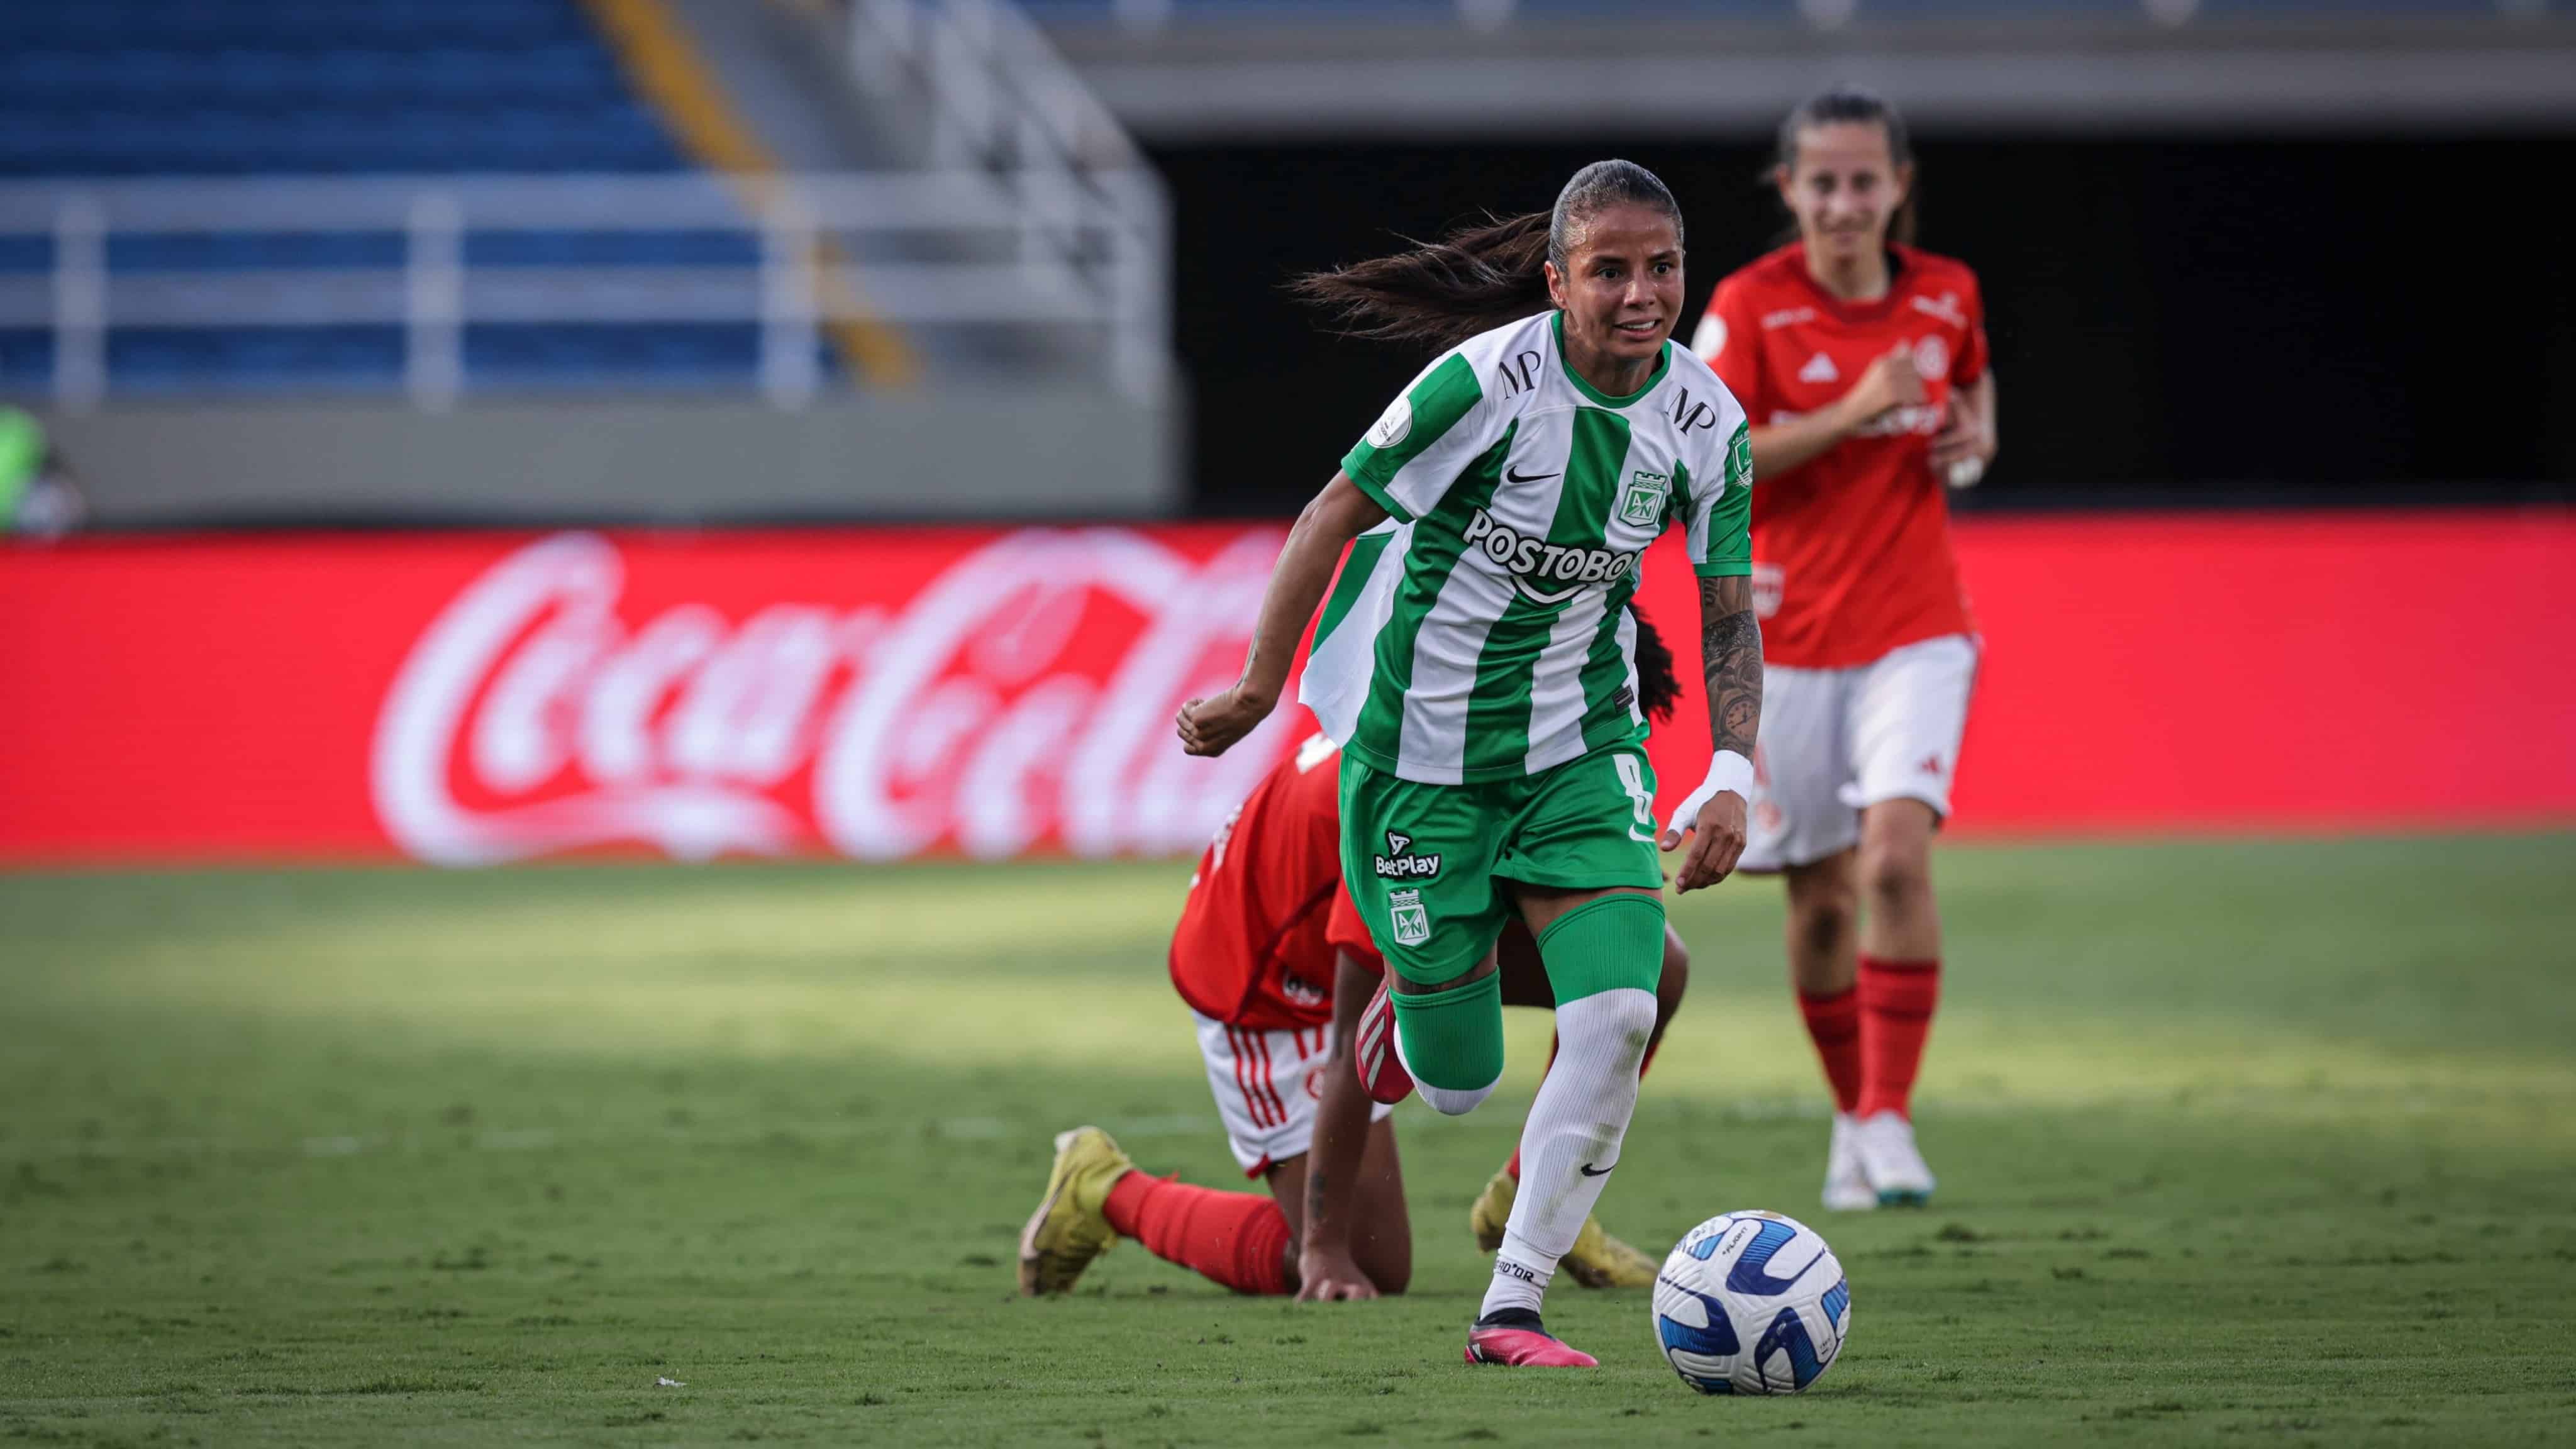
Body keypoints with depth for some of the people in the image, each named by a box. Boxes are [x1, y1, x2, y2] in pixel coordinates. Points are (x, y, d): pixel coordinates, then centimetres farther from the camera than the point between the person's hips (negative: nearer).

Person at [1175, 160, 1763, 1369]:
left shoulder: (1706, 421, -6)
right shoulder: (1487, 378, -20)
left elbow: (1727, 615, 5)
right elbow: (1334, 517, -9)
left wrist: (1731, 778, -8)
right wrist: (1258, 687, -4)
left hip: (1580, 746, 4)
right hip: (1419, 750, -4)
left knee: (1618, 1013, -18)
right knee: (1458, 1086, 3)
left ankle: (1511, 1310, -7)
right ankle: (1404, 1001, 43)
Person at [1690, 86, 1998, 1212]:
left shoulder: (1946, 294, 4)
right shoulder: (1750, 307, -6)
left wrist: (1974, 435, 4)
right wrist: (1852, 414, -21)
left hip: (1914, 628, 1)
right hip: (1787, 636, -1)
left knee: (1897, 855, -20)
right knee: (1819, 897, 6)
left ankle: (1890, 1119, -15)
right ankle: (1853, 1115, 26)